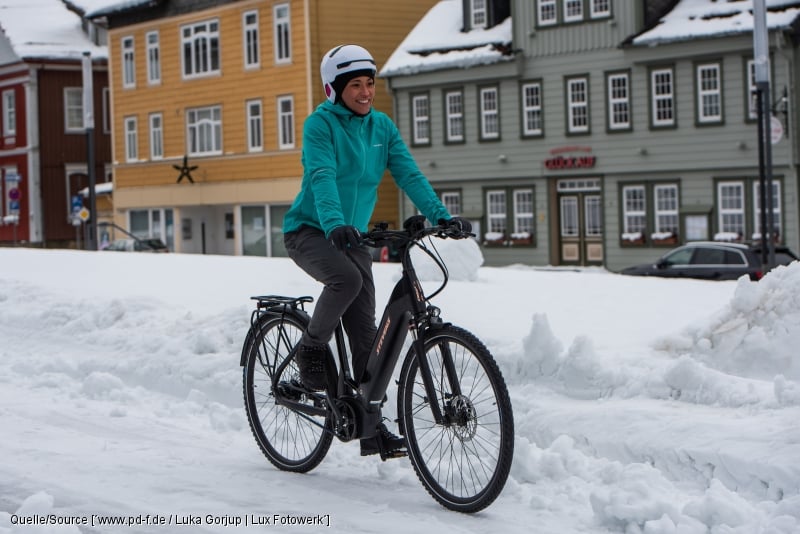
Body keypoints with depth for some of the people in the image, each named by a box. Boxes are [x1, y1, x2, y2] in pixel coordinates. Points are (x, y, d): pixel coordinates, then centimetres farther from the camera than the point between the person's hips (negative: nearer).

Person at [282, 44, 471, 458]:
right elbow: (322, 178, -26)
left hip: (352, 236, 5)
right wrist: (335, 224, -43)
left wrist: (441, 215, -20)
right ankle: (311, 348, -8)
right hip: (309, 231, -5)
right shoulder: (320, 124, -11)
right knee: (346, 279, -35)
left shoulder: (382, 126, 5)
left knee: (365, 333, -2)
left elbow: (408, 174, -4)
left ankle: (371, 426, 2)